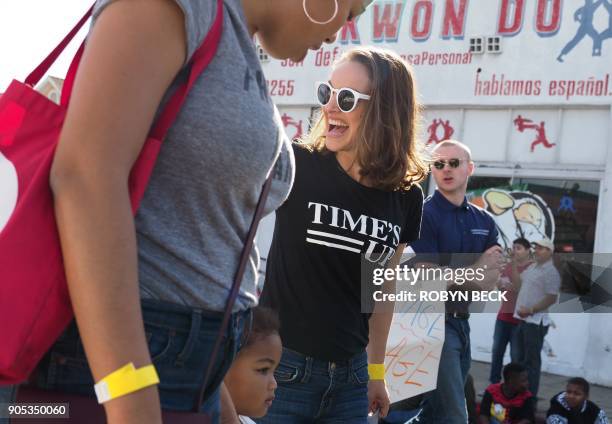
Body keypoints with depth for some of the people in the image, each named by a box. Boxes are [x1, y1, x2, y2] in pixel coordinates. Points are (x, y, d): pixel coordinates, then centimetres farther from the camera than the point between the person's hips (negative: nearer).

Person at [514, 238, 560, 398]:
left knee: (532, 360, -6)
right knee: (522, 358, 15)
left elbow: (551, 298, -18)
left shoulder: (550, 272, -12)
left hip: (536, 321, -9)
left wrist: (530, 310, -20)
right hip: (523, 319, 9)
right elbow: (519, 281, 29)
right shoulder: (532, 267, 15)